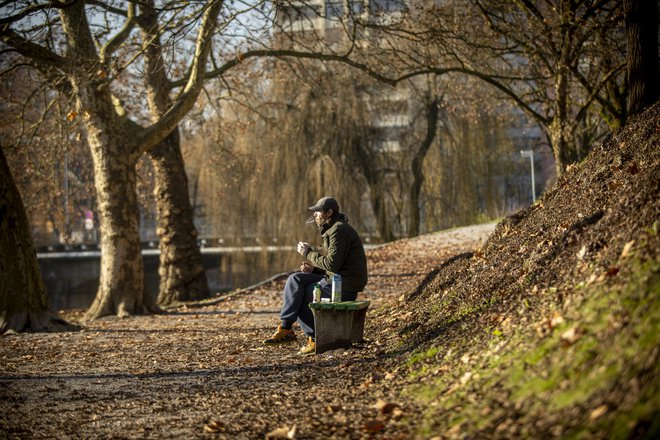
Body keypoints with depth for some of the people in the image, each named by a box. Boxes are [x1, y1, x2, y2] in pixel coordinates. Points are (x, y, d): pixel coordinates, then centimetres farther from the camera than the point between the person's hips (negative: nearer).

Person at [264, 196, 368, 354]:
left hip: (344, 286, -10)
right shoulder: (331, 230, 18)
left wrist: (308, 253, -11)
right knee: (295, 279, -1)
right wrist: (313, 268, 4)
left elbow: (332, 264, -22)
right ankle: (285, 328, -7)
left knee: (299, 294, -8)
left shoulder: (339, 231, -15)